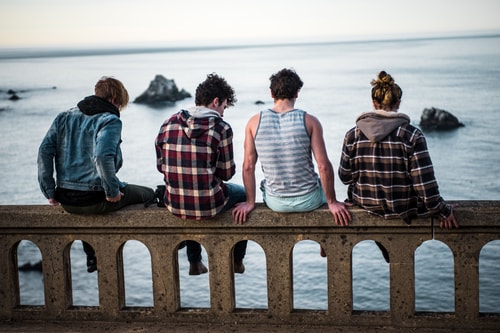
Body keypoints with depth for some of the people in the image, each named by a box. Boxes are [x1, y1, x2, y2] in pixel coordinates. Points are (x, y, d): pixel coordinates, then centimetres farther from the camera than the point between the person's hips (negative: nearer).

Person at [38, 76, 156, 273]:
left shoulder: (64, 117, 10)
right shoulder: (110, 121, -9)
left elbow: (45, 150, 3)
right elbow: (102, 156, -26)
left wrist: (49, 191, 7)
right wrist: (113, 191, -16)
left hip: (66, 201, 7)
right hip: (96, 200, -6)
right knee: (148, 195, 17)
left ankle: (92, 258, 49)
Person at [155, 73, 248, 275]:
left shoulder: (169, 124, 0)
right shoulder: (221, 128, -13)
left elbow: (161, 166, 8)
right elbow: (227, 172, -7)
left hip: (174, 206, 4)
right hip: (208, 206, -4)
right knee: (243, 194, 28)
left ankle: (195, 262, 44)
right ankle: (236, 261, 38)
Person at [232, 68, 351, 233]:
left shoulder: (254, 122, -6)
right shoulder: (309, 121, -12)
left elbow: (248, 166, -4)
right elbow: (324, 166, -13)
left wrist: (250, 202, 6)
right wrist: (332, 202, -3)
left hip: (274, 202, 2)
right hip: (308, 200, -2)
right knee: (325, 187, 34)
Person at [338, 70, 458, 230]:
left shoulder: (353, 135, -9)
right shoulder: (412, 135, -16)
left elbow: (345, 177, -1)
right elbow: (425, 183, -18)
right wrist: (444, 210, -4)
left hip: (365, 205, 2)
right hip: (402, 208, -2)